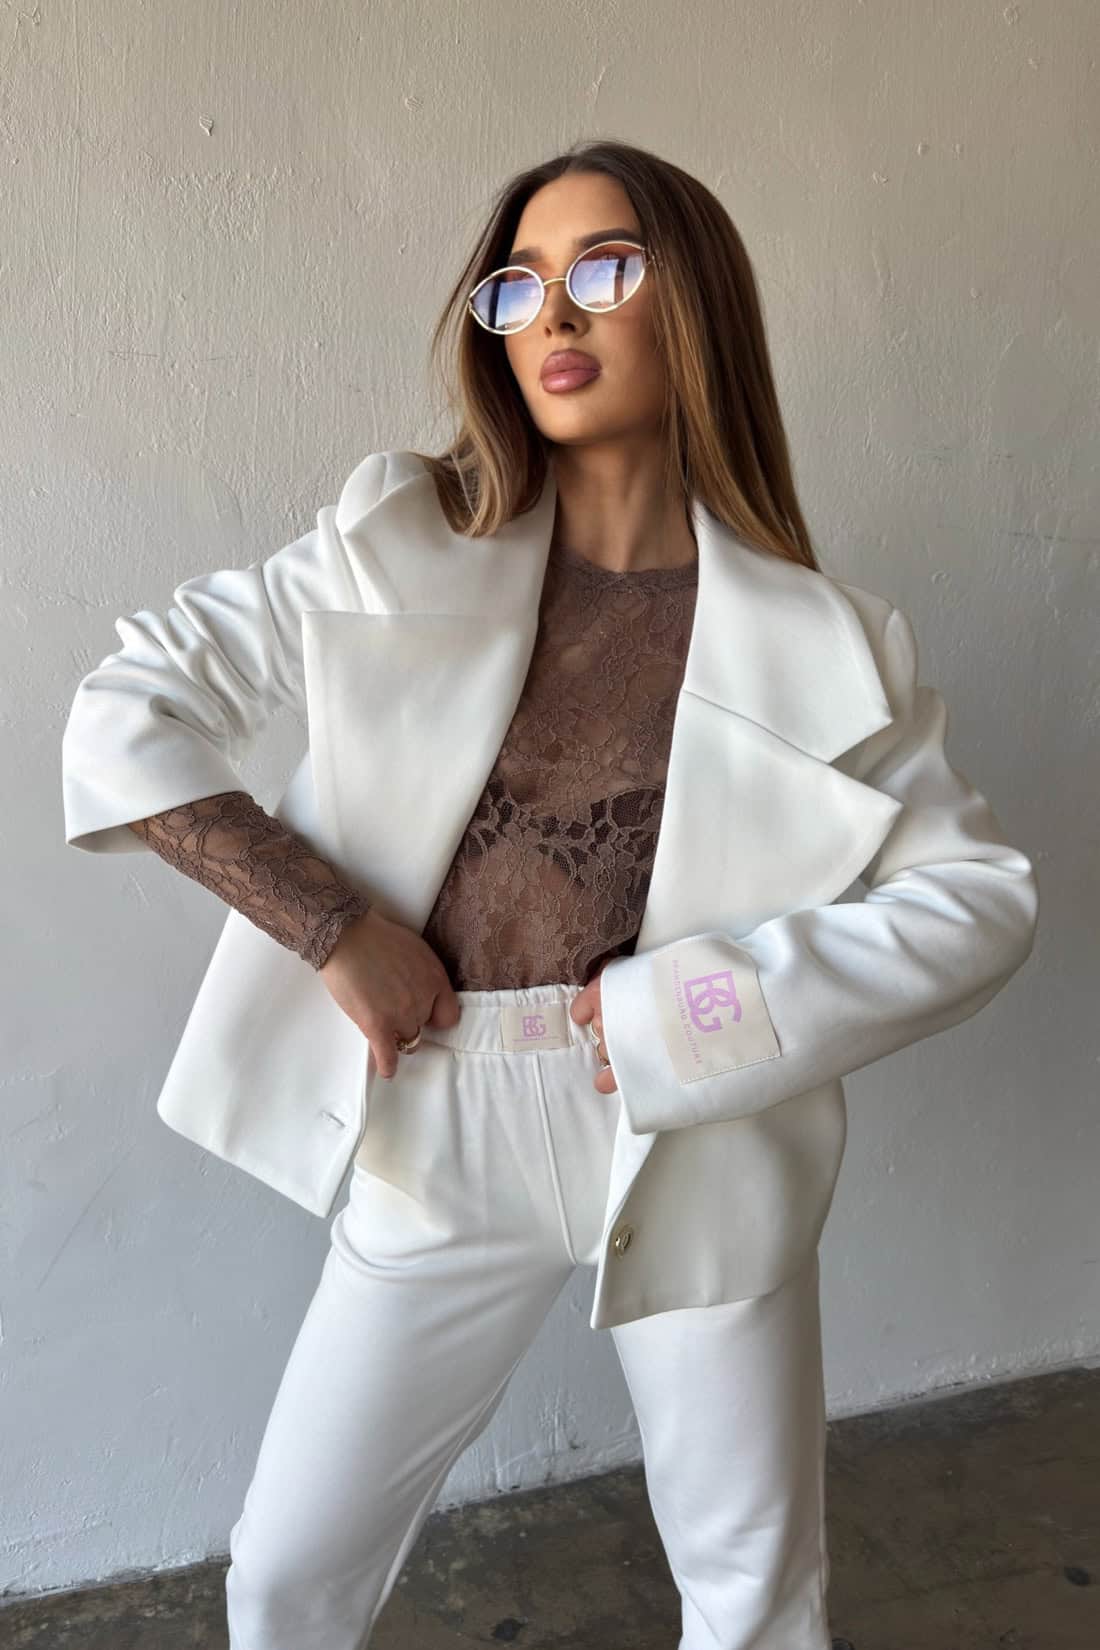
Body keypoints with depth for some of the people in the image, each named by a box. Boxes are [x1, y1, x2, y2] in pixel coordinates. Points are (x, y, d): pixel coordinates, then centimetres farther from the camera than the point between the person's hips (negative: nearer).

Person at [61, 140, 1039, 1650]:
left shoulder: (815, 634, -5)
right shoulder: (412, 552, -3)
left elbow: (983, 896, -2)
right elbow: (121, 712, -4)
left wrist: (715, 1009, -14)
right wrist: (327, 919, -13)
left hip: (700, 1139, 0)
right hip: (447, 1134, 1)